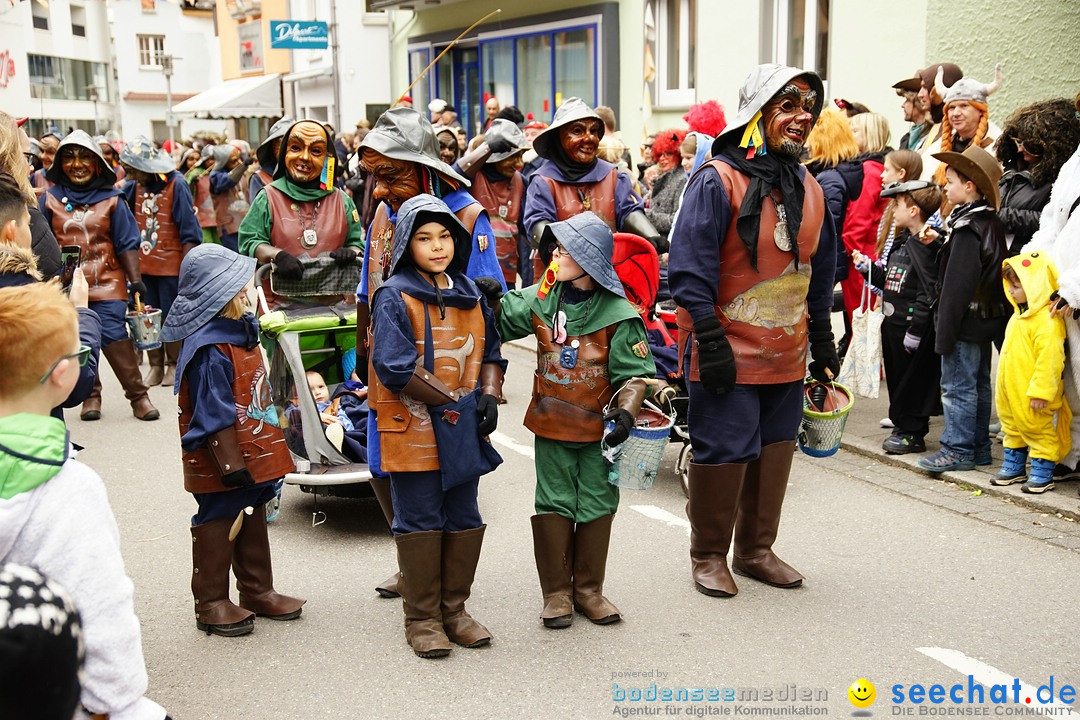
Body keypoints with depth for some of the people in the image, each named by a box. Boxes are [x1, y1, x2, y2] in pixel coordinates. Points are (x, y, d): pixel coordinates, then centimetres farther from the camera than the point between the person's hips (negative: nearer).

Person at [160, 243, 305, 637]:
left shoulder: (240, 331, 8)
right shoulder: (208, 351, -23)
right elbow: (213, 416, -24)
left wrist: (265, 454, 22)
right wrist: (230, 464, -23)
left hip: (253, 455, 10)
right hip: (222, 464, -10)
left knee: (252, 521, 19)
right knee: (217, 524, 5)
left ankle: (258, 592, 33)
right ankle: (211, 603, 18)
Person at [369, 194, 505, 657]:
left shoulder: (470, 295, 11)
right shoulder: (394, 297, -9)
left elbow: (491, 352, 15)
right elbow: (394, 367, -18)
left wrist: (488, 396, -4)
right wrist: (450, 402, -17)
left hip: (464, 429, 6)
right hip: (413, 428, -6)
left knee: (464, 519, 12)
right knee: (420, 522, 2)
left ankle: (454, 610, 26)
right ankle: (421, 619, 14)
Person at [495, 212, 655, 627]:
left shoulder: (617, 313, -9)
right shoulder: (541, 301, 1)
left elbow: (635, 373, -7)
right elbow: (500, 320, 12)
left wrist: (625, 410, -21)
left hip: (598, 428, -2)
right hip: (551, 426, 2)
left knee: (597, 506, 7)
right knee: (554, 506, 6)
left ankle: (588, 590, 22)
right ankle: (556, 593, 17)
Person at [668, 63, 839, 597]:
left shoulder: (808, 187, 11)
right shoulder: (717, 180, -12)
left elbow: (820, 272, 19)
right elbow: (690, 269, -15)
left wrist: (822, 342, 17)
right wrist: (710, 343, -18)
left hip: (787, 355, 7)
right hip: (729, 354, -7)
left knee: (775, 449, 13)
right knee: (722, 452, 0)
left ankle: (755, 549, 30)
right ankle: (708, 554, 19)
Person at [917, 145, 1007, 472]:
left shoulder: (967, 228, -19)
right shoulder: (991, 223, 8)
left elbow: (957, 285, -22)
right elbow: (990, 273, 13)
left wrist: (945, 332, -20)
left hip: (965, 321, -10)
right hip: (987, 319, 10)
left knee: (957, 386, -2)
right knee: (979, 384, 16)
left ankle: (958, 449, 4)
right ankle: (979, 447, 25)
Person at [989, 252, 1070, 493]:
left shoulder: (1047, 321, -22)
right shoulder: (1019, 315, 11)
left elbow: (1049, 359, -25)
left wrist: (1040, 391, -25)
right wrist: (1003, 383, 23)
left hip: (1032, 397, -10)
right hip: (1010, 392, 10)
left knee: (1037, 430, 2)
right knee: (1012, 427, 19)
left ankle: (1042, 474, 12)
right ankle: (1014, 466, 33)